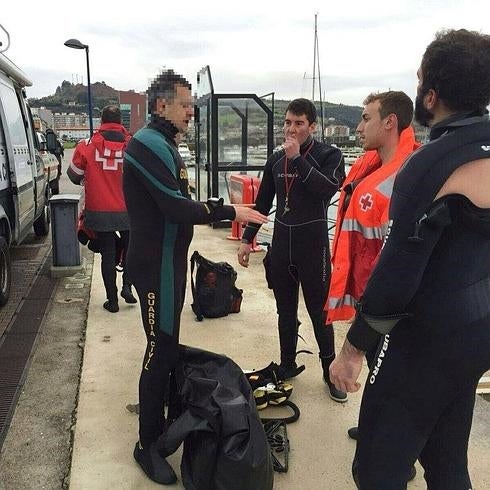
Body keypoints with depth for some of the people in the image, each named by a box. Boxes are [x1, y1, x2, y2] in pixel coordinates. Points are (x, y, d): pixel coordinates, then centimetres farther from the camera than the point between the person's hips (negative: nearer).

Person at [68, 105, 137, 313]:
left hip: (100, 212, 0)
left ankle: (112, 300, 14)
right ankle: (127, 285, 10)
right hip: (128, 210, 0)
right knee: (129, 247, 23)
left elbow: (74, 175, 5)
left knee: (108, 254, 10)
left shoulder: (87, 146, -7)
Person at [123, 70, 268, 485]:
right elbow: (175, 208, -24)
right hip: (156, 263, -10)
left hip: (170, 260, 10)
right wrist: (229, 212, -18)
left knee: (167, 344, 19)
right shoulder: (149, 144, -17)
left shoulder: (164, 144, 15)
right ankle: (148, 444, 12)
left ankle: (162, 415, 35)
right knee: (162, 349, -3)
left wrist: (218, 206, 7)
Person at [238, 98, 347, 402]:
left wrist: (298, 158, -22)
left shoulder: (329, 155, -6)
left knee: (319, 311, 5)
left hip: (313, 244, -4)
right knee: (285, 311, 14)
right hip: (281, 243, 5)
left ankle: (330, 371, 21)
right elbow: (262, 203, 13)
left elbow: (328, 189, -25)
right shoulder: (276, 160, 8)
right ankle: (287, 366, 29)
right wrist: (247, 239, 12)